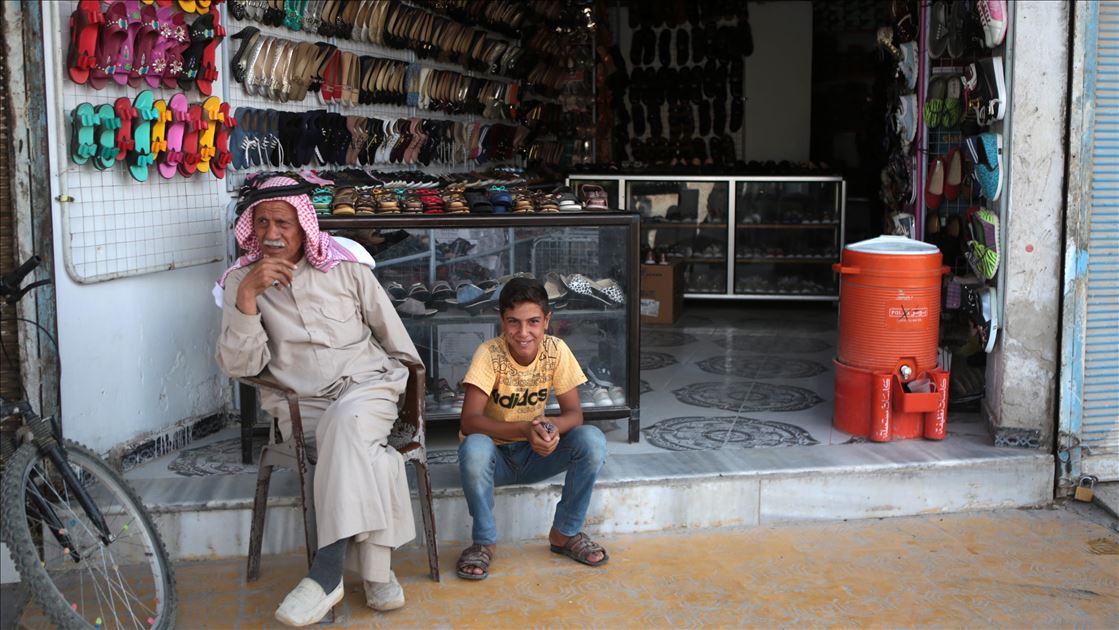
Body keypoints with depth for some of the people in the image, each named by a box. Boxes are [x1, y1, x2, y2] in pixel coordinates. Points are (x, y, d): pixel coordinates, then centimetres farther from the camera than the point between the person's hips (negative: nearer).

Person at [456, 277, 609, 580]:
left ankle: (565, 533, -4)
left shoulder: (556, 351, -12)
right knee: (474, 447, -37)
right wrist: (524, 429, -43)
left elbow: (574, 413, -10)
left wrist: (551, 427, -35)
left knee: (592, 440, -23)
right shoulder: (489, 354, -21)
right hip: (495, 456, -3)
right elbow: (469, 421, -28)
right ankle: (484, 541, -14)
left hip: (536, 455, 3)